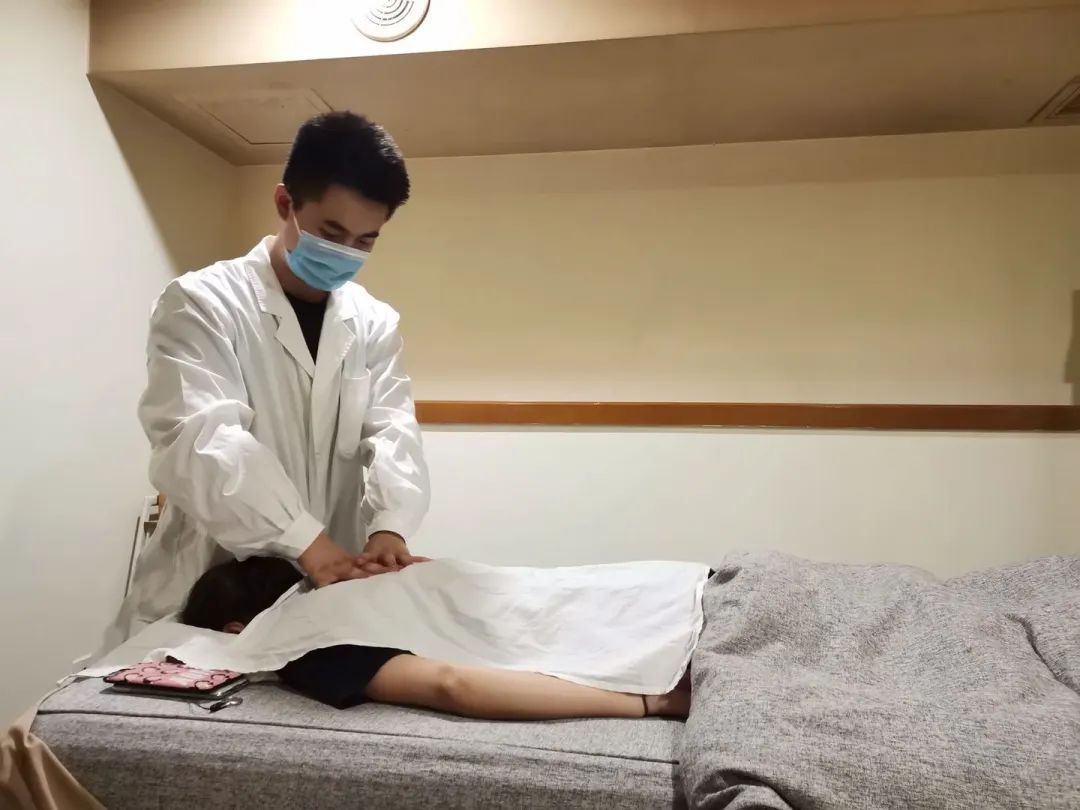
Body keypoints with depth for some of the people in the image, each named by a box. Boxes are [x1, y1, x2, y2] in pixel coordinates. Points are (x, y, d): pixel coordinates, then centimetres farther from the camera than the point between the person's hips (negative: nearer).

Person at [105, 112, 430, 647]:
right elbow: (197, 440, -18)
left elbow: (392, 431, -2)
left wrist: (390, 524, -22)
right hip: (210, 589, -3)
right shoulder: (200, 304, -5)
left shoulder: (375, 323, 8)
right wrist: (305, 541, -28)